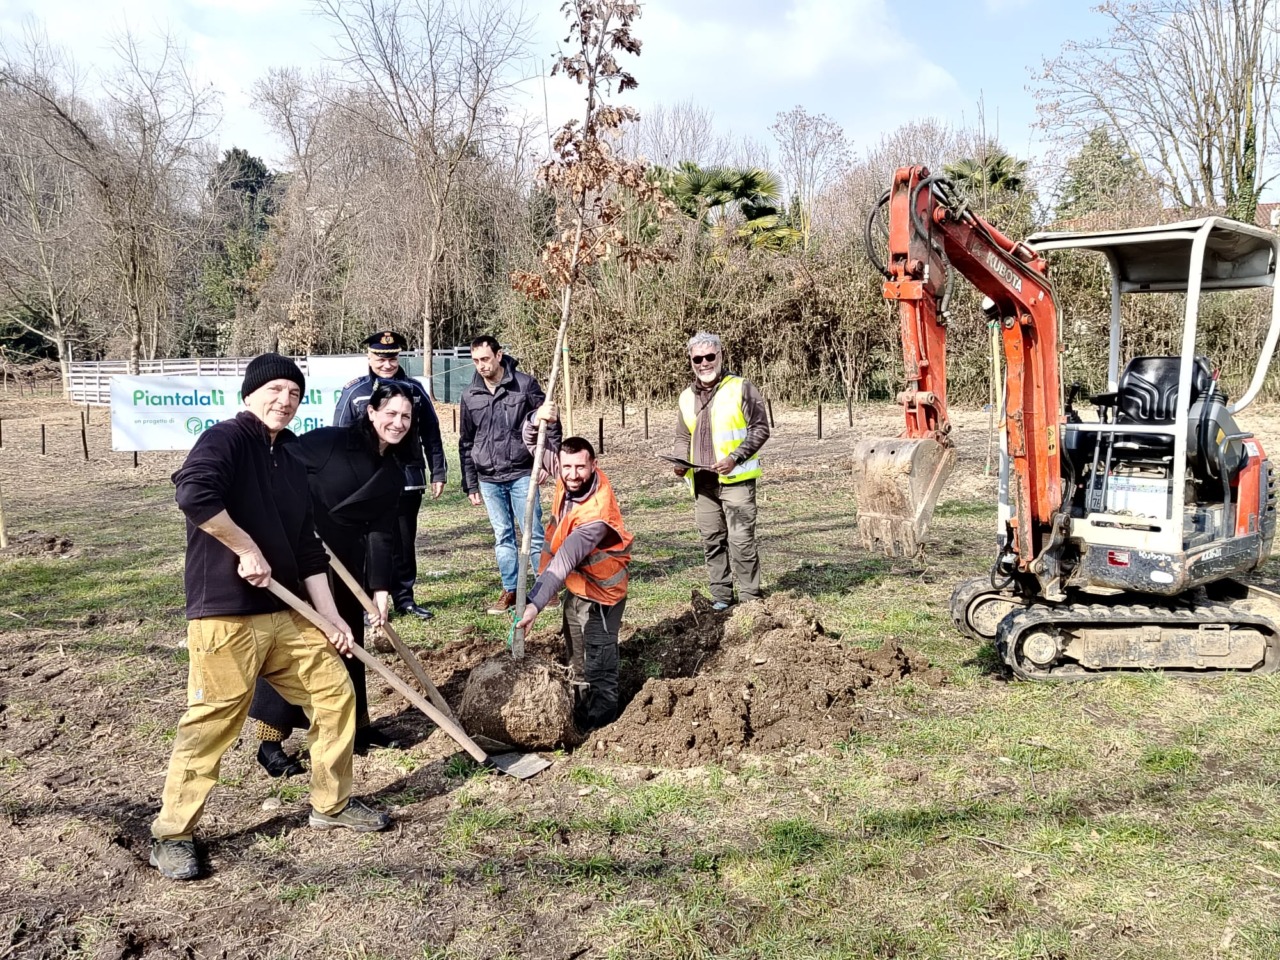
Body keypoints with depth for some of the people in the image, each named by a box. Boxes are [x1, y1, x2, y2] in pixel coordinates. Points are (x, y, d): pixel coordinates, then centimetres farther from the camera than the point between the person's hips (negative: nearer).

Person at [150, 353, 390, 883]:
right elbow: (194, 492, -28)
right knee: (211, 721, -3)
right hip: (225, 615, -8)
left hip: (286, 613, 8)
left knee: (336, 693, 9)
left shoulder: (291, 466, 16)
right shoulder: (226, 438, -7)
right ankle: (172, 836, 16)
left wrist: (330, 616, 12)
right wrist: (248, 549, -20)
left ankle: (331, 804, 26)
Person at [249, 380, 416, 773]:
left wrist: (380, 587, -6)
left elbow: (382, 532, 2)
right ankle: (270, 743, 6)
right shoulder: (331, 442, -14)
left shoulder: (393, 474, 5)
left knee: (348, 644, 16)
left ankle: (357, 725, 31)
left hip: (348, 565, 7)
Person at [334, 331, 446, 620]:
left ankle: (404, 597, 22)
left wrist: (438, 472, 7)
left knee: (405, 541, 11)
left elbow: (431, 434, 9)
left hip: (408, 479, 3)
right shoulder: (354, 391, -1)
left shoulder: (414, 389, 6)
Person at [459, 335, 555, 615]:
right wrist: (470, 485, 9)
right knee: (503, 536, 10)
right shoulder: (469, 395, 5)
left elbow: (549, 423, 1)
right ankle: (510, 591, 19)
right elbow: (466, 443, 10)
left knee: (533, 533, -1)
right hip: (489, 479, 3)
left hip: (521, 474, -3)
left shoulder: (525, 385, -5)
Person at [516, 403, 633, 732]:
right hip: (576, 581, 9)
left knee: (599, 653, -5)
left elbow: (563, 563, -42)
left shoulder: (596, 514, -39)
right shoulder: (567, 474, -18)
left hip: (600, 585, -8)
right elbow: (537, 444, -6)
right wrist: (538, 422, -30)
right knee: (573, 641, 23)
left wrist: (535, 603, -46)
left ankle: (600, 711, 6)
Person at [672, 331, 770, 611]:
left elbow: (760, 429, -6)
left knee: (741, 540, -5)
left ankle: (750, 598, 5)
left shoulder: (741, 389, -5)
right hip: (702, 482, 6)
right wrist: (682, 461, 3)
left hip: (736, 479, -5)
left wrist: (734, 457, -16)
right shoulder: (687, 397, 13)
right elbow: (683, 436, 23)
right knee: (712, 540, 10)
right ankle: (721, 596, 20)